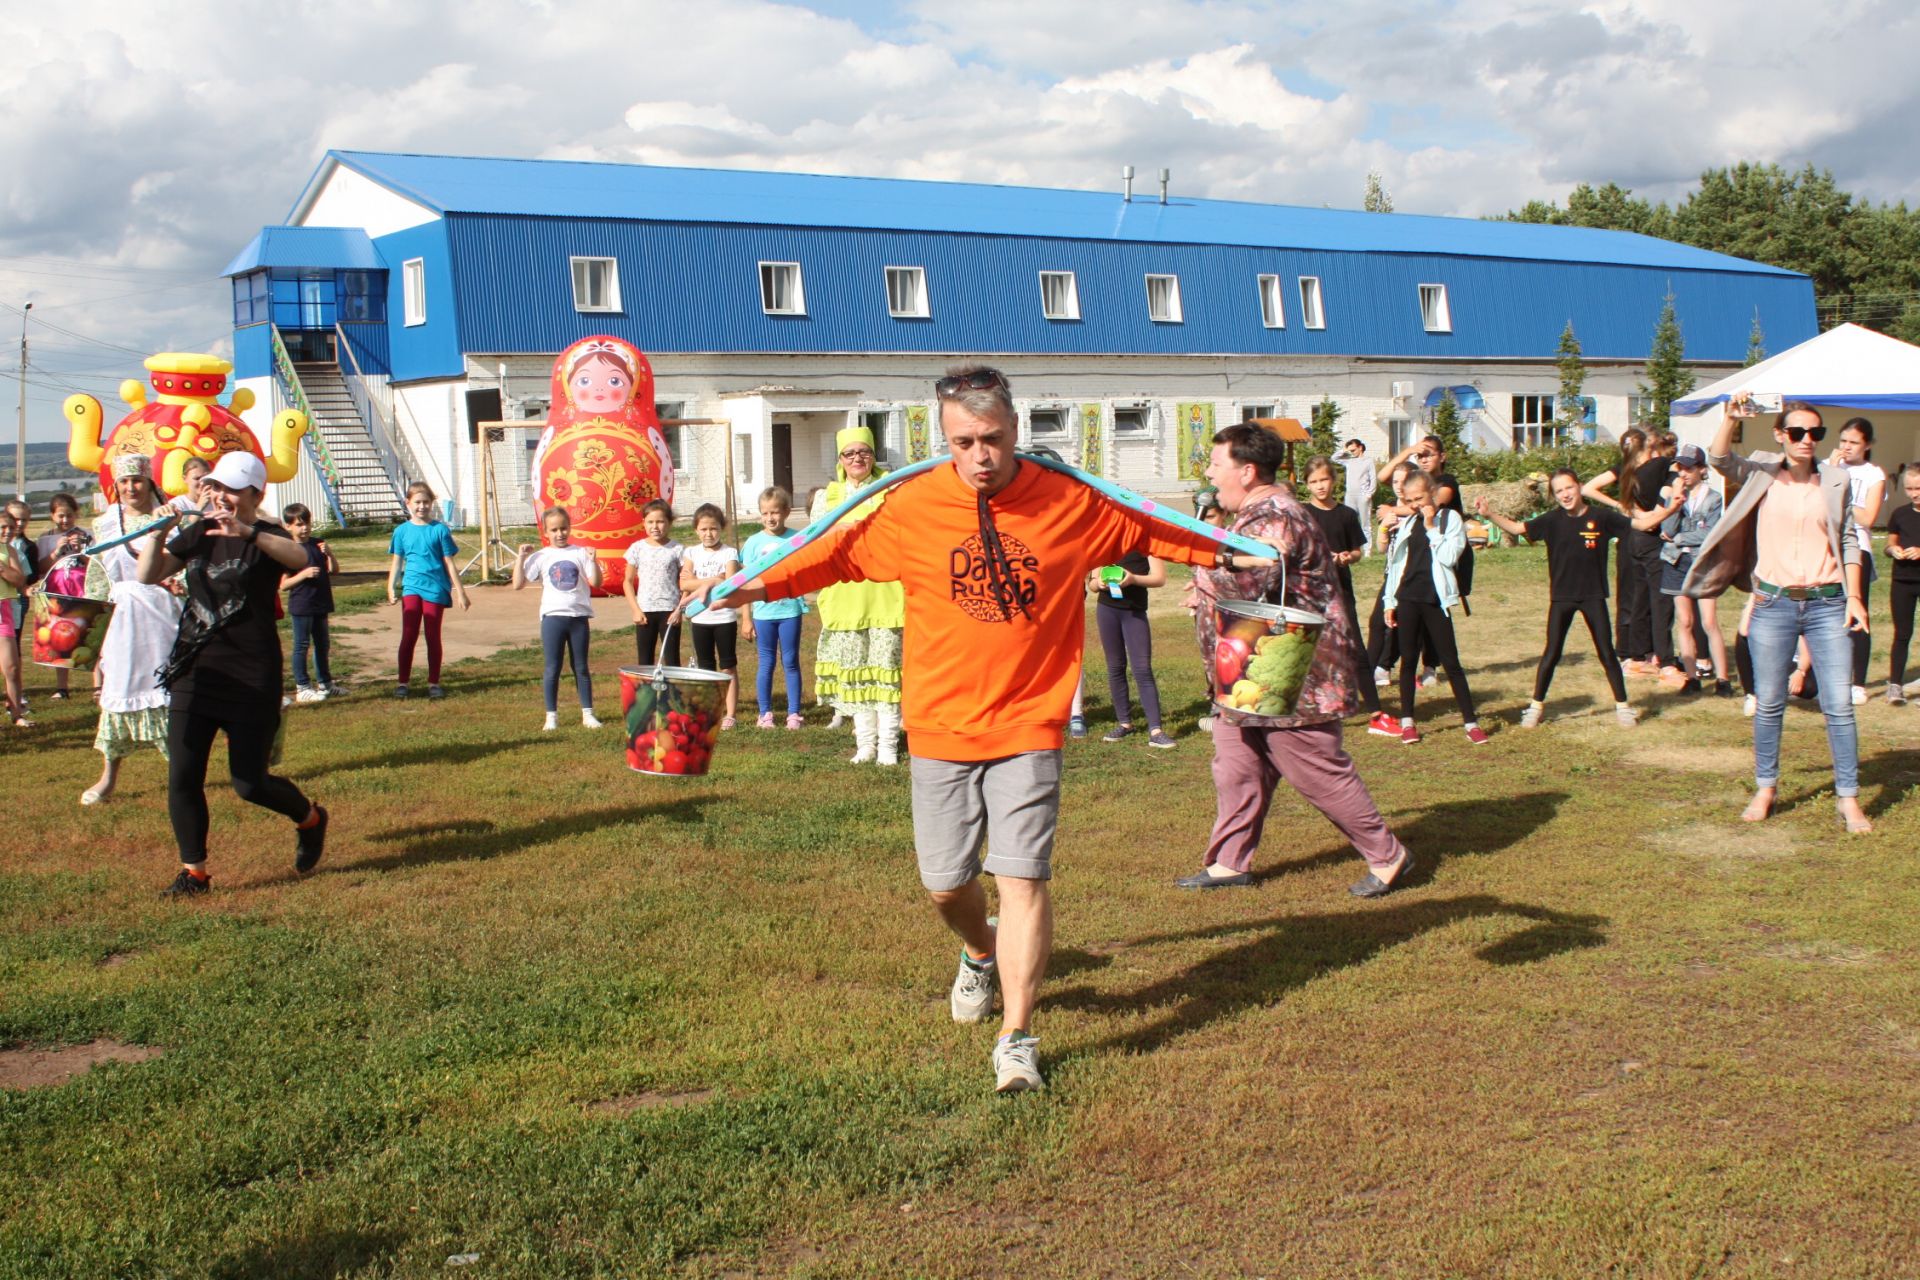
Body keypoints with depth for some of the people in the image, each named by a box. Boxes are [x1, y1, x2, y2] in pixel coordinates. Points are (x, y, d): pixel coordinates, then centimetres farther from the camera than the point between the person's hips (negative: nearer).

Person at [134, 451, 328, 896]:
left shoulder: (266, 537, -6)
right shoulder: (198, 534, 10)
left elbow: (299, 558, -30)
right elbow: (148, 575, 4)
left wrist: (246, 532, -44)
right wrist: (159, 532, -12)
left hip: (251, 676, -5)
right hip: (195, 671, 5)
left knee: (248, 783, -2)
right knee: (182, 777, 0)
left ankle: (310, 819, 27)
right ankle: (194, 872, 12)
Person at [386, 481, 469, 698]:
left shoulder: (440, 530, 1)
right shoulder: (402, 531, 5)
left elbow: (449, 563, 4)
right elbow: (397, 563, 8)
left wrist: (461, 592, 3)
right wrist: (391, 588, -3)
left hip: (436, 588, -1)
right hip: (412, 588, 1)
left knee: (433, 637, 5)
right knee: (408, 637, -4)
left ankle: (433, 683, 13)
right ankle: (403, 682, 3)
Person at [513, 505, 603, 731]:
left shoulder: (580, 553, 2)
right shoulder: (540, 557, 2)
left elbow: (596, 582, -3)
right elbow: (518, 585, -2)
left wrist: (593, 561, -16)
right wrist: (521, 558, -6)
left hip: (579, 617, 0)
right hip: (552, 617, 0)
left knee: (581, 667, 9)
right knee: (552, 669, 4)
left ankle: (587, 714, 15)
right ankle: (551, 716, 12)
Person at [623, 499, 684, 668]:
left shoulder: (677, 549, -2)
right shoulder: (637, 548, 2)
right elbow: (628, 581, 7)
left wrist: (680, 609, -9)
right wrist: (636, 610, -2)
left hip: (670, 610, -2)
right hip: (645, 611, 2)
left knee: (672, 660, 0)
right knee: (645, 662, 7)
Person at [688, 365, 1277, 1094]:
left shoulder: (1071, 503, -2)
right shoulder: (911, 507, -4)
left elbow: (1149, 532, 11)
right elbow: (838, 553, 5)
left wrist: (1228, 554, 11)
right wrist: (760, 585, -3)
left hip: (1028, 726, -1)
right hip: (940, 729, 1)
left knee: (1023, 877, -7)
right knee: (946, 883, 9)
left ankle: (1016, 1040, 4)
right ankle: (982, 954, 44)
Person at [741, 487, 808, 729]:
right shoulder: (755, 542, 0)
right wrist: (747, 618, 0)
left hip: (790, 610, 0)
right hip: (763, 612, 0)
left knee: (790, 662, 6)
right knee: (766, 664, 8)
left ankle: (794, 713, 12)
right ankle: (765, 714, 16)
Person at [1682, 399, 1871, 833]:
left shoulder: (1835, 480, 5)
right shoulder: (1762, 474, 2)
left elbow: (1848, 541, 9)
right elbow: (1718, 459, -14)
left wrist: (1854, 595, 2)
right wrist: (1730, 419, -31)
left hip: (1827, 605, 0)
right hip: (1774, 604, 0)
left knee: (1839, 705, -1)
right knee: (1769, 704, 7)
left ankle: (1848, 798, 7)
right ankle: (1765, 789, 21)